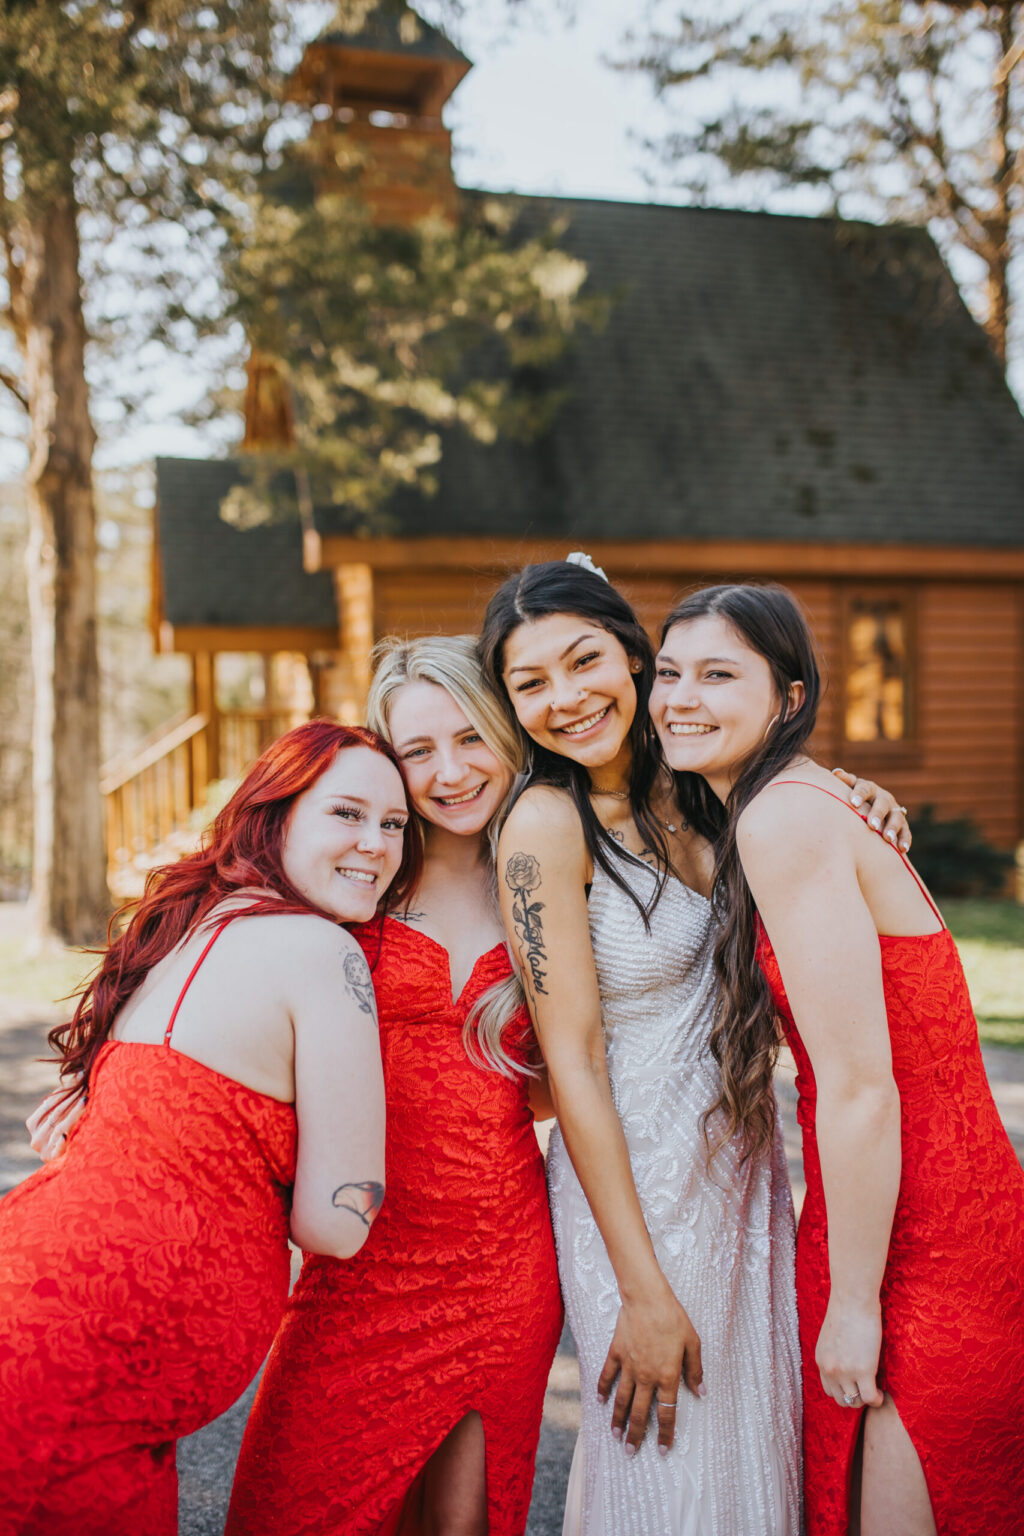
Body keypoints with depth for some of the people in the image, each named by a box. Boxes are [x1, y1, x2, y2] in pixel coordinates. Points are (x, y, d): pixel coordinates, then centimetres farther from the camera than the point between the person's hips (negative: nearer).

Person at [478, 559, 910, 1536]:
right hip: (639, 1187, -6)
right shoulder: (545, 822, -18)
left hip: (743, 1160, 7)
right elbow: (573, 1060, -19)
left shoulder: (675, 789, 0)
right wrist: (644, 1293, -17)